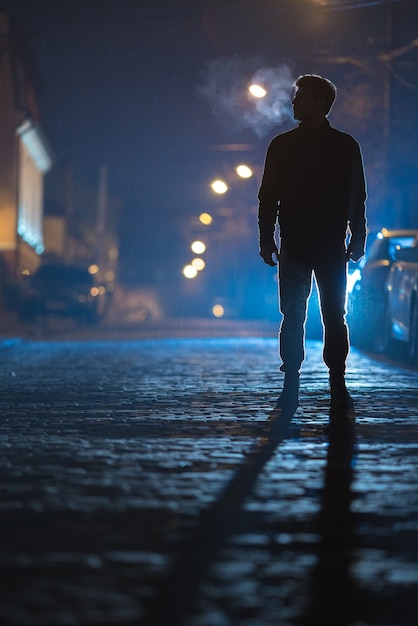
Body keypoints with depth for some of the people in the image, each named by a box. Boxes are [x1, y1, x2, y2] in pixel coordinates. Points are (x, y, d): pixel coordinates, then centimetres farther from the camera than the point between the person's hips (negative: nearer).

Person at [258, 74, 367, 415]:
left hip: (332, 247, -1)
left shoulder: (345, 146, 5)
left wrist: (357, 241, 1)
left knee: (335, 317, -1)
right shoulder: (282, 145, 8)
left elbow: (357, 198, 6)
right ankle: (291, 386, 4)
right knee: (293, 317, 0)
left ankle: (338, 386, 3)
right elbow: (269, 196, 9)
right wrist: (267, 239, 2)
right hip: (293, 246, 1)